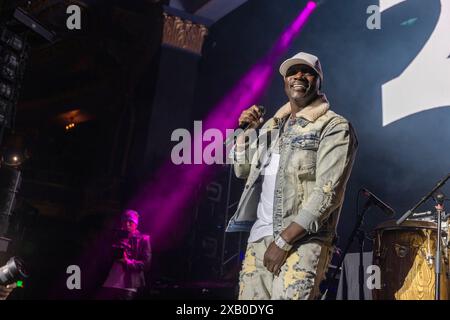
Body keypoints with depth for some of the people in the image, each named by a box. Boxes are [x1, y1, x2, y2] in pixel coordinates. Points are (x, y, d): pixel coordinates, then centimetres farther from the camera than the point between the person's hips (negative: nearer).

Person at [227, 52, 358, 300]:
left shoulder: (335, 127, -3)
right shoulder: (273, 125, 18)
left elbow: (327, 192, -13)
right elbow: (244, 171, 24)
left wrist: (284, 240, -17)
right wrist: (245, 131, 8)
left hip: (303, 240, -6)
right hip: (259, 236, 6)